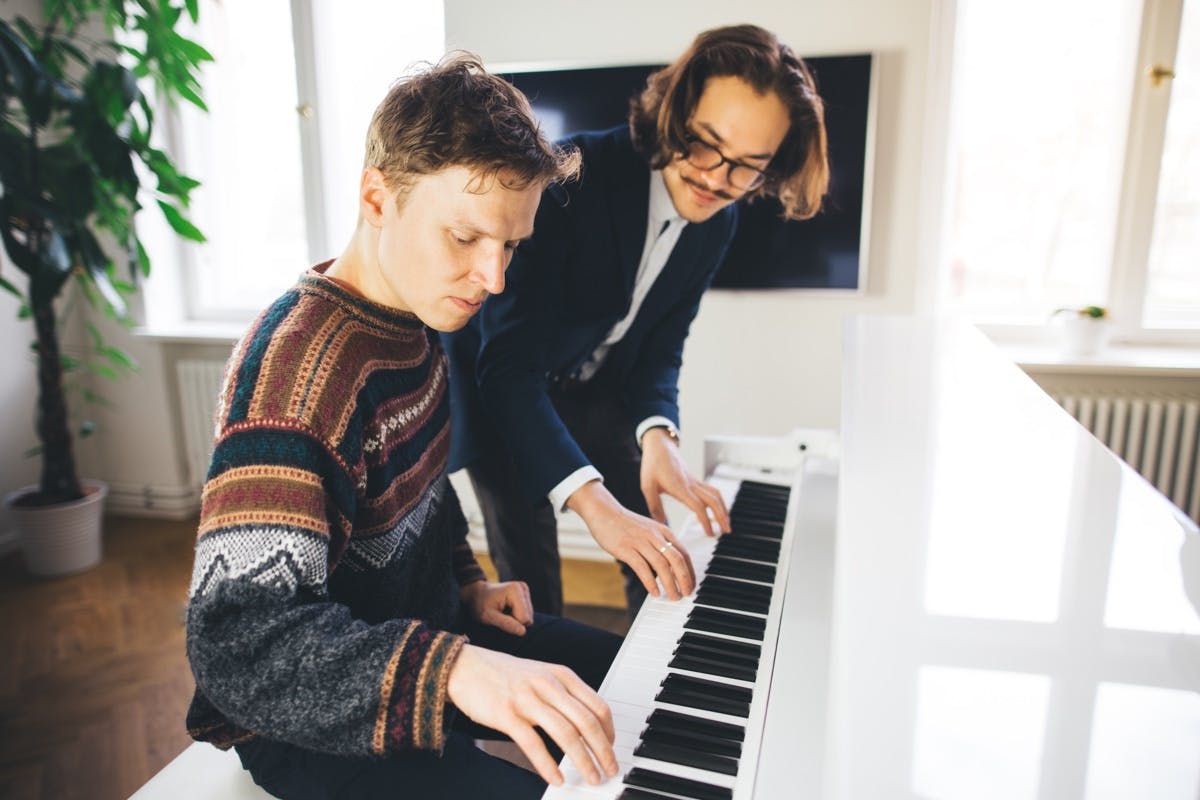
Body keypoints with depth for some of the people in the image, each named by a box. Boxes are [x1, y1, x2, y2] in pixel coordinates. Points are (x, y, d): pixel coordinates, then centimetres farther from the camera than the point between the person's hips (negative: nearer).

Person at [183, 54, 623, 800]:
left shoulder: (413, 320, -2)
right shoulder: (298, 366, -31)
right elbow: (242, 643, -37)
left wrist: (468, 584, 3)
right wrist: (453, 669, -50)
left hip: (426, 622, 9)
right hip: (316, 722, -8)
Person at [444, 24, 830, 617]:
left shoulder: (715, 226, -9)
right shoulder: (568, 180, -31)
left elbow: (660, 347, -5)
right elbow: (508, 362, -37)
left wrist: (657, 435, -27)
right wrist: (594, 502, -47)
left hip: (596, 390, 6)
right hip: (499, 391, -5)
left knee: (660, 561, 8)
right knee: (531, 579, -1)